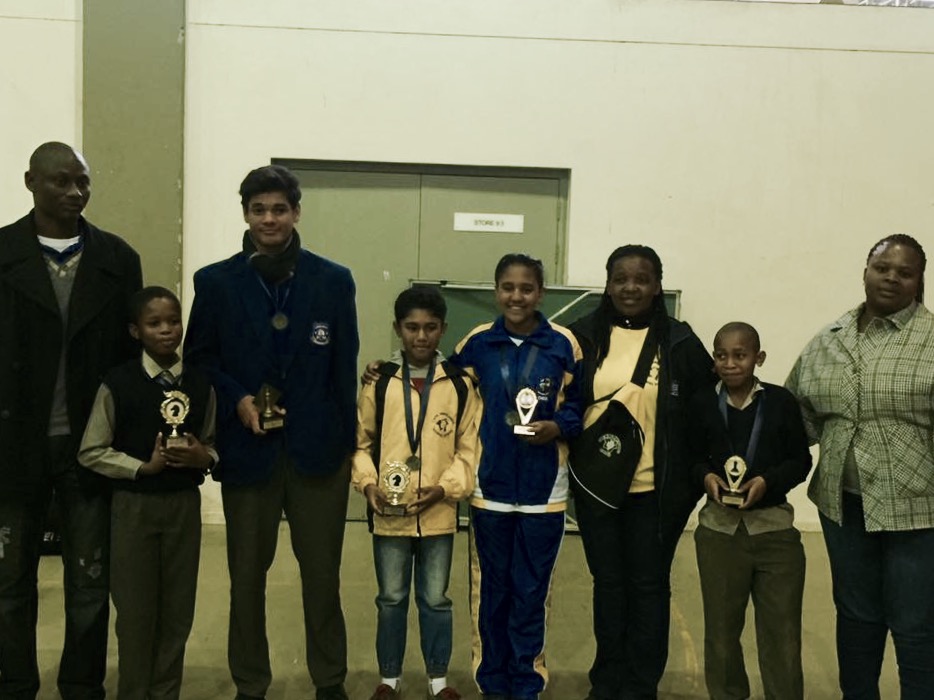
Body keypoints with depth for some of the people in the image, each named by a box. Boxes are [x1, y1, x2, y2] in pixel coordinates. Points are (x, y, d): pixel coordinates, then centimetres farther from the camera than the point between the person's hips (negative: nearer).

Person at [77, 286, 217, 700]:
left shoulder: (199, 385, 1)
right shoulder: (117, 383, -8)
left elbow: (213, 445, 10)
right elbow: (91, 452, -6)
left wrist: (202, 457, -12)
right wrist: (143, 466, -17)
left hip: (184, 504, 3)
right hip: (133, 505, -3)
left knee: (178, 607, 10)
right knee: (135, 608, 6)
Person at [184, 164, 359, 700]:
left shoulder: (334, 281, 2)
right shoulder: (215, 282, 2)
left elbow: (345, 370, 3)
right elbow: (200, 359, 6)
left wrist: (348, 446, 1)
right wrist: (236, 398, -12)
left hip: (317, 449, 0)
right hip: (246, 448, 1)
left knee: (323, 572, 7)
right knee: (247, 574, 10)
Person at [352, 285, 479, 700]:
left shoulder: (460, 385, -2)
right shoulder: (379, 382, -1)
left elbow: (469, 448, 0)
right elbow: (360, 442, 4)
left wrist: (444, 487, -13)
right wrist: (368, 484, -11)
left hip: (439, 514, 0)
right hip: (388, 515, 0)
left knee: (436, 599, 11)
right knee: (391, 599, 12)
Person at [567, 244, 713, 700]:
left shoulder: (680, 341, -3)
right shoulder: (584, 336, 0)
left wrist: (695, 476, -2)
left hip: (657, 488, -1)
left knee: (649, 585, 8)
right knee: (608, 583, 13)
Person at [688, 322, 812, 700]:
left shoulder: (781, 401, -4)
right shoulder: (702, 403, 0)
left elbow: (800, 461, 0)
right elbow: (693, 459, 7)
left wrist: (766, 480, -16)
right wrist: (707, 477, -14)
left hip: (775, 526, -1)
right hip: (719, 527, 1)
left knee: (782, 629, 5)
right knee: (721, 626, 13)